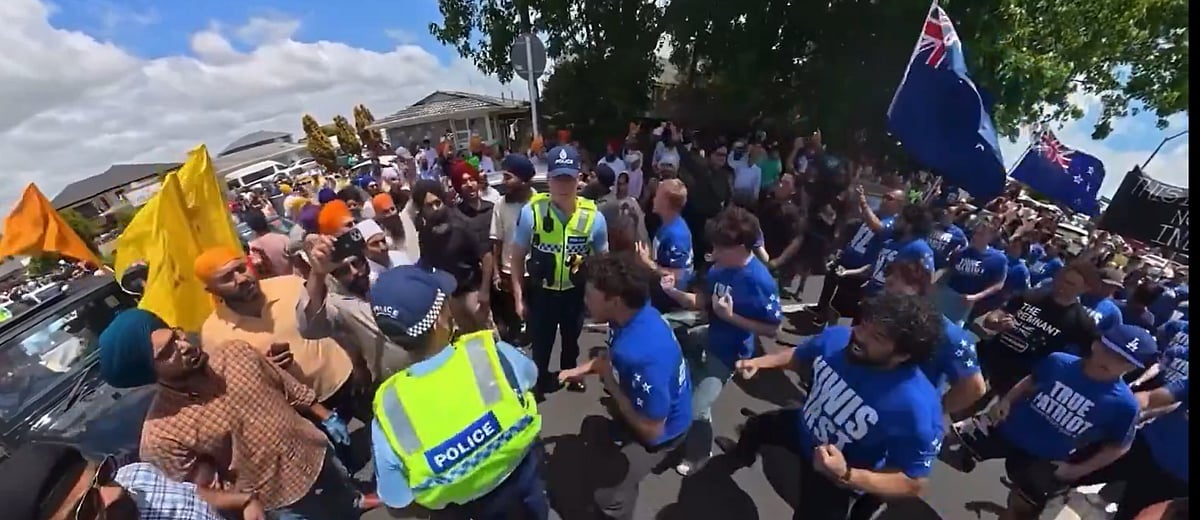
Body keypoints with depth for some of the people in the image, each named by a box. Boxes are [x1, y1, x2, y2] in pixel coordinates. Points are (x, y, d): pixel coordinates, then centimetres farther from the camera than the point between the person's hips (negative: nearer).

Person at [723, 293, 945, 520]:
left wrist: (846, 476, -41)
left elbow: (914, 483, -26)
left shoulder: (917, 407, -40)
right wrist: (759, 362, -18)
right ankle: (742, 455, 65)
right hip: (805, 427, 6)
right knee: (755, 425, 27)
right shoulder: (835, 337, -27)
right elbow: (798, 356, -3)